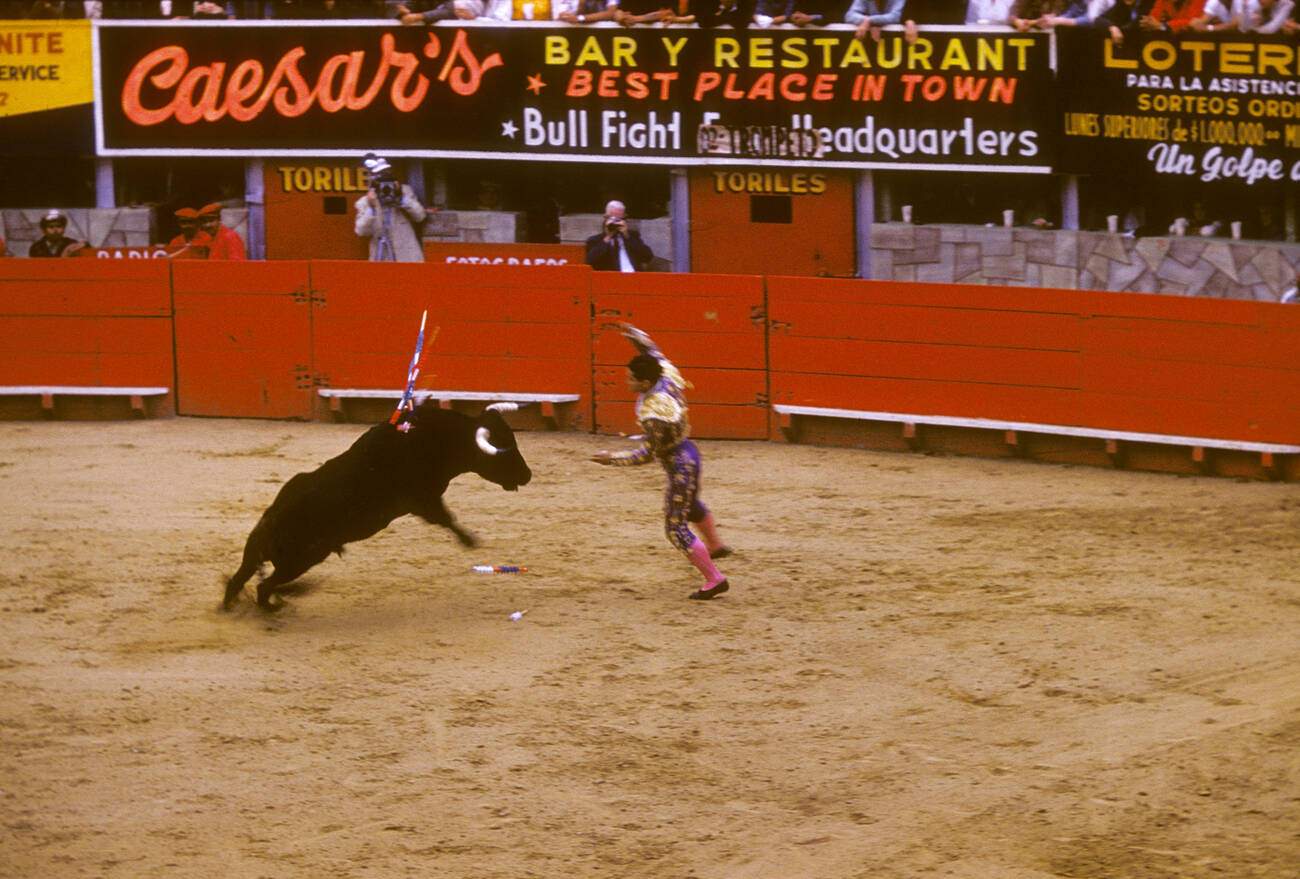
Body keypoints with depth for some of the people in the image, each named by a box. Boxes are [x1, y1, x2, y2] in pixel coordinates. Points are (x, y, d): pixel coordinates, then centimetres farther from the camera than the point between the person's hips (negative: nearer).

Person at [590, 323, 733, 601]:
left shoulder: (655, 413, -33)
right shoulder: (666, 377, -12)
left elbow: (648, 453, -26)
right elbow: (654, 355, 11)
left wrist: (613, 459, -21)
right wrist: (637, 337, 10)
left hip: (680, 465, -10)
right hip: (687, 453, 10)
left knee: (676, 528, 0)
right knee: (691, 504, 37)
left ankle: (714, 580, 4)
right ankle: (716, 546, 60)